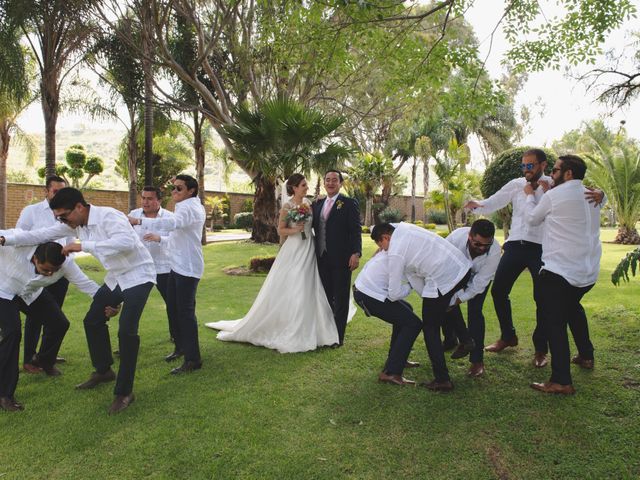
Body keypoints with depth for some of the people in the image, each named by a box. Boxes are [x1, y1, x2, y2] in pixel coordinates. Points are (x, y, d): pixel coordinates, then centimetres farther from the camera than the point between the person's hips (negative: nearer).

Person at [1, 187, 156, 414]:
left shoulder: (108, 216, -26)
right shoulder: (74, 223, 1)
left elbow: (127, 241, -43)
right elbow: (43, 234, 8)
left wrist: (84, 246, -39)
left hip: (137, 275, -9)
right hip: (115, 277, 9)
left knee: (126, 330, -18)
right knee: (92, 321, 15)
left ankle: (124, 392, -5)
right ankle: (103, 370, 36)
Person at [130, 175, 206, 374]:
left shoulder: (190, 208, -17)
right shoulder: (186, 206, 17)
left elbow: (172, 223, -38)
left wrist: (140, 221, -44)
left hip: (187, 268, -10)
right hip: (176, 265, 10)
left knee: (185, 312, -8)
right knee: (172, 308, 17)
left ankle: (193, 359, -1)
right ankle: (180, 346, 34)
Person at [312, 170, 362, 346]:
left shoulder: (349, 203, -3)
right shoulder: (317, 204, 14)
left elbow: (356, 230, -9)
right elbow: (315, 228, 16)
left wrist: (356, 253, -19)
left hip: (341, 259, -5)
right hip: (322, 259, 5)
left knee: (341, 299, 3)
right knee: (325, 297, 11)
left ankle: (338, 337, 12)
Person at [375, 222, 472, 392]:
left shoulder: (395, 254, -10)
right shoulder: (403, 227, 10)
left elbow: (394, 295, -6)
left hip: (443, 280, -9)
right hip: (463, 266, 9)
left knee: (430, 328, 5)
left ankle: (442, 380, 6)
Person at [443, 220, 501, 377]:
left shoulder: (494, 251, -39)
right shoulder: (456, 236, -39)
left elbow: (479, 283, -30)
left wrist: (458, 299, -31)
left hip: (479, 277, -2)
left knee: (474, 311, -16)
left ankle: (477, 360, -4)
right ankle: (464, 341, 18)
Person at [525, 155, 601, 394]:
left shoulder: (553, 196, -9)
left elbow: (533, 219, 7)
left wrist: (530, 196, 23)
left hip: (559, 271, -8)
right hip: (589, 271, 8)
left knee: (555, 323, -6)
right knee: (573, 307, 31)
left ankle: (561, 381, -8)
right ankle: (586, 355, 42)